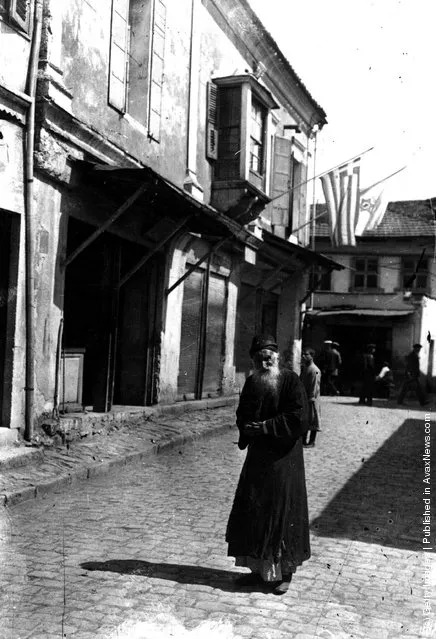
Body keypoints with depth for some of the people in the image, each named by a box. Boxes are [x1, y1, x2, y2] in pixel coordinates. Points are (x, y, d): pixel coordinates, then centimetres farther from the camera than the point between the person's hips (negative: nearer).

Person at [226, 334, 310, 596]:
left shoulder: (291, 380, -11)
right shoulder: (251, 382, 8)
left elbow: (300, 418, -18)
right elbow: (242, 417, 15)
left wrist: (266, 426, -16)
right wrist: (249, 429, -7)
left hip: (284, 458, -6)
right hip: (258, 456, 6)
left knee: (283, 513, 1)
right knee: (251, 513, 8)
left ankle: (285, 573, 15)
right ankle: (259, 569, 22)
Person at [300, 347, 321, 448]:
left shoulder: (315, 371, -17)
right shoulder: (304, 368, 9)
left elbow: (315, 387, -18)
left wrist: (311, 398, -18)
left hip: (311, 400, -8)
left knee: (313, 421, 4)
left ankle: (311, 442, 13)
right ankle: (304, 440, 24)